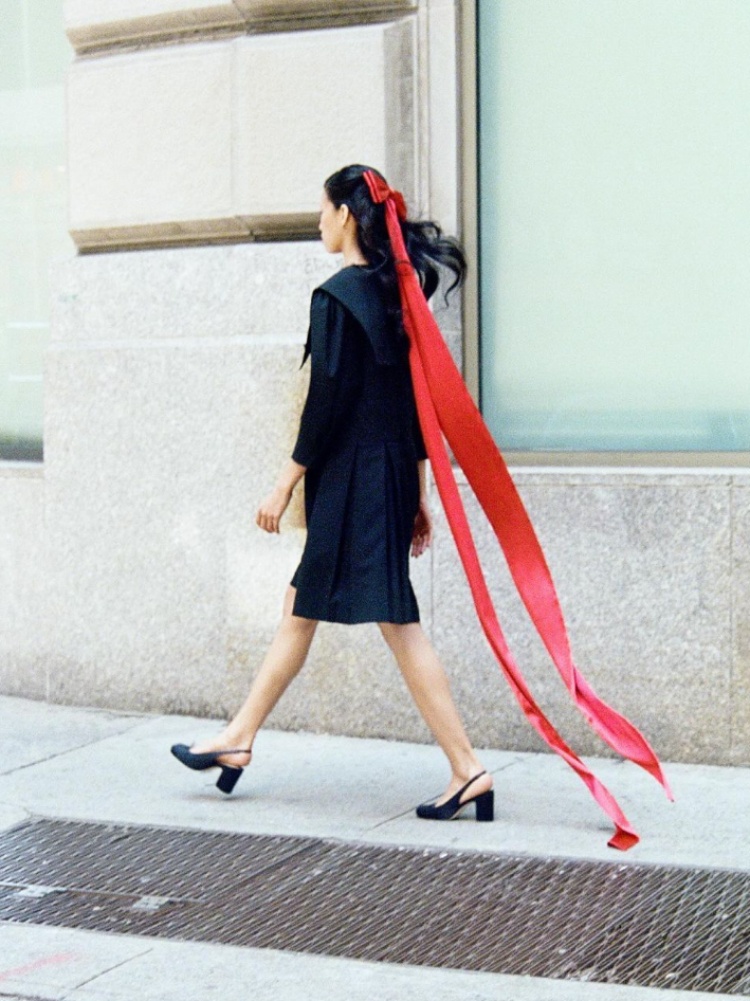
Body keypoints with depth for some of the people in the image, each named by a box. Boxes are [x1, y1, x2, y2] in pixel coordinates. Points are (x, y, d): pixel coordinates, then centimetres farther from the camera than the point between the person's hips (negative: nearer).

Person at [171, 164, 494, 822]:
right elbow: (415, 401, 12)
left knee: (397, 622, -6)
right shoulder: (396, 293, 10)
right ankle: (239, 740, 27)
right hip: (391, 476, 9)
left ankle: (467, 769, -4)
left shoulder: (335, 297, -14)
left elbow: (327, 403, -17)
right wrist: (418, 495, 16)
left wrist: (286, 484, -8)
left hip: (349, 479, -9)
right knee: (300, 610, 17)